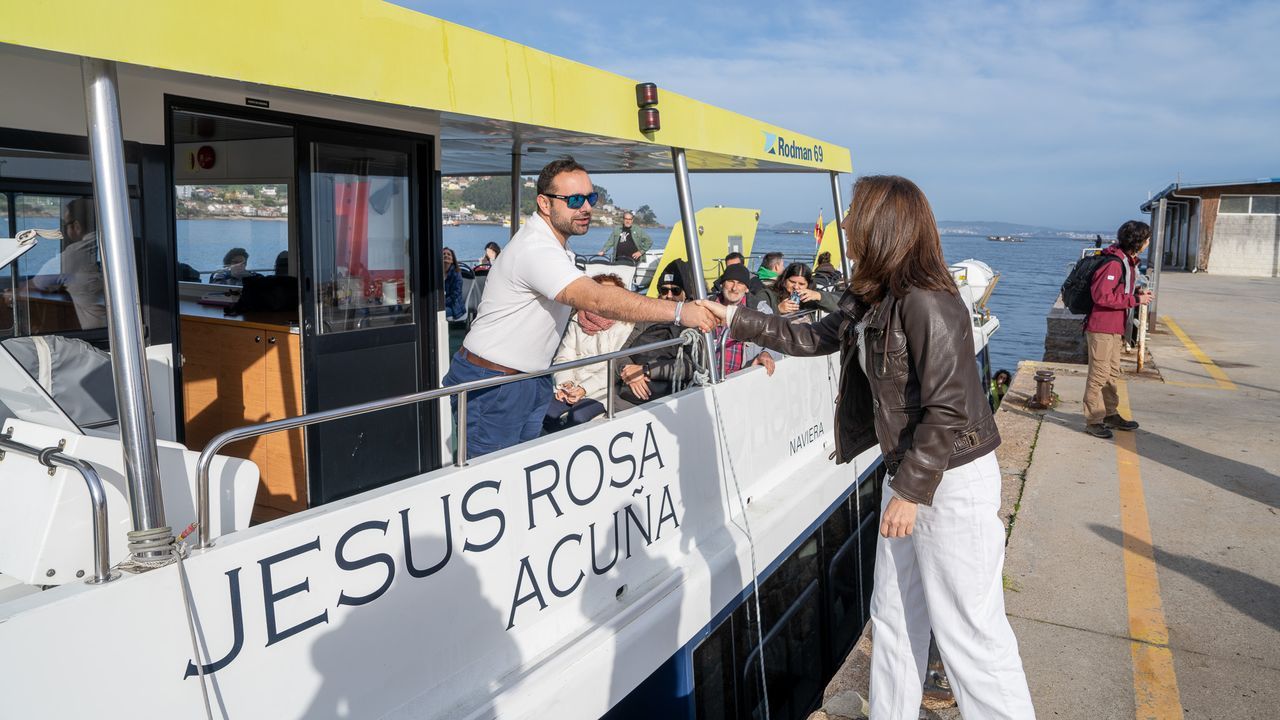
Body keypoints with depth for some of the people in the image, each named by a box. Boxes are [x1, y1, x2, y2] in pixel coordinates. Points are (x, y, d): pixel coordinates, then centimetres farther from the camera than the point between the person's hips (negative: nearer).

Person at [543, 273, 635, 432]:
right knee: (545, 412, -22)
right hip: (572, 388, 4)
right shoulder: (577, 321, 12)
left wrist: (585, 388, -16)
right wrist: (565, 383, -12)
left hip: (602, 390, -3)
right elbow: (564, 357, 9)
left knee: (578, 416, -30)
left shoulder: (625, 325, -1)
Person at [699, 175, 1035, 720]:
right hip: (909, 474, 9)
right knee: (894, 614, 19)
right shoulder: (869, 298, 5)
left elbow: (947, 409, -24)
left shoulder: (924, 303, -23)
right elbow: (813, 339, 16)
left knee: (967, 627, 2)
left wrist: (911, 492, -20)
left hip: (953, 481, -9)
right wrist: (738, 320, 13)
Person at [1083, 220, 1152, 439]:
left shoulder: (1128, 261, 13)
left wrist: (1137, 293, 3)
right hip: (1102, 327, -10)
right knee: (1099, 374, -3)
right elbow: (1101, 296, -26)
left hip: (1115, 327, 10)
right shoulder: (1114, 263, -20)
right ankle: (1093, 421, 4)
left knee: (1112, 373, 18)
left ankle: (1110, 415, 30)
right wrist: (1134, 300, -20)